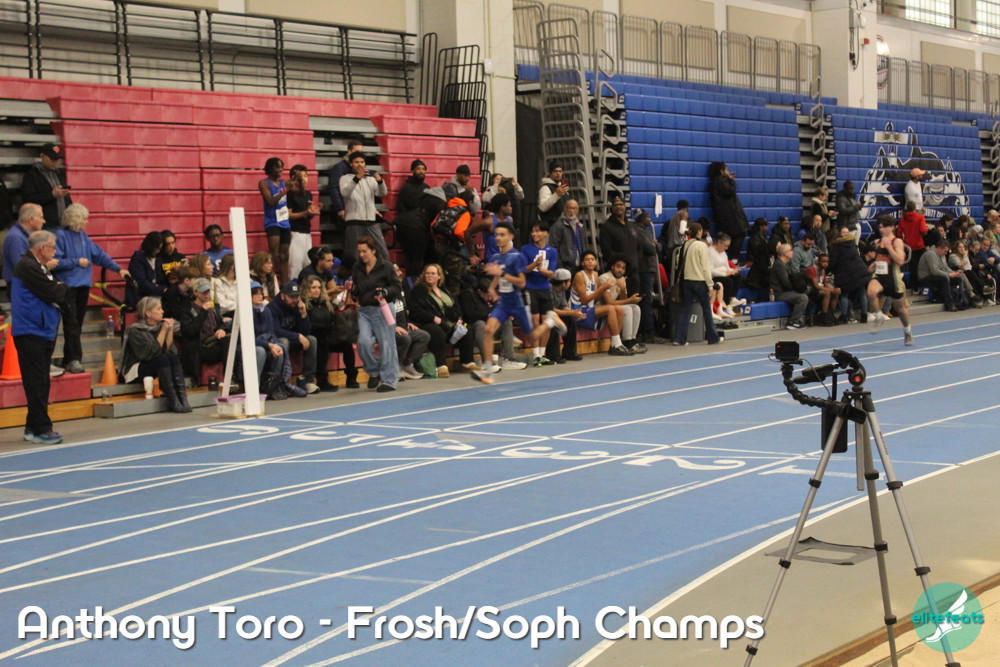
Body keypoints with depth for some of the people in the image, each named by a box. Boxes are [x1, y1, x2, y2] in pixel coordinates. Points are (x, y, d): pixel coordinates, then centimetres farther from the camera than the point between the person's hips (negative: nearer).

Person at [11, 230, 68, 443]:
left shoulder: (39, 267, 16)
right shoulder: (27, 267, -15)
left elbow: (57, 294, 16)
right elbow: (54, 293, -19)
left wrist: (59, 289, -4)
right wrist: (63, 288, 0)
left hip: (43, 331, 10)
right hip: (31, 332, -10)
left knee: (40, 382, 12)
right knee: (37, 383, -7)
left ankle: (33, 427, 18)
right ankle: (41, 428, -4)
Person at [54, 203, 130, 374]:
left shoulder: (83, 236, 12)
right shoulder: (61, 236, -9)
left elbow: (99, 254, 17)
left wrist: (118, 268, 14)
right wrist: (77, 262, -11)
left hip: (83, 284, 7)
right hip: (68, 286, -7)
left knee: (77, 324, 8)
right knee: (71, 323, -10)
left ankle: (68, 360, 14)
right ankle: (74, 359, -11)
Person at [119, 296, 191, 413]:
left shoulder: (160, 326, 5)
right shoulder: (135, 331, -14)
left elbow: (169, 350, -1)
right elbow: (150, 353, -23)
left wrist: (170, 330, -11)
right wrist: (163, 331, -22)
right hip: (135, 371, -6)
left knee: (174, 358, -21)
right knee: (162, 359, -31)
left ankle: (182, 397, -33)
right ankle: (173, 402, -34)